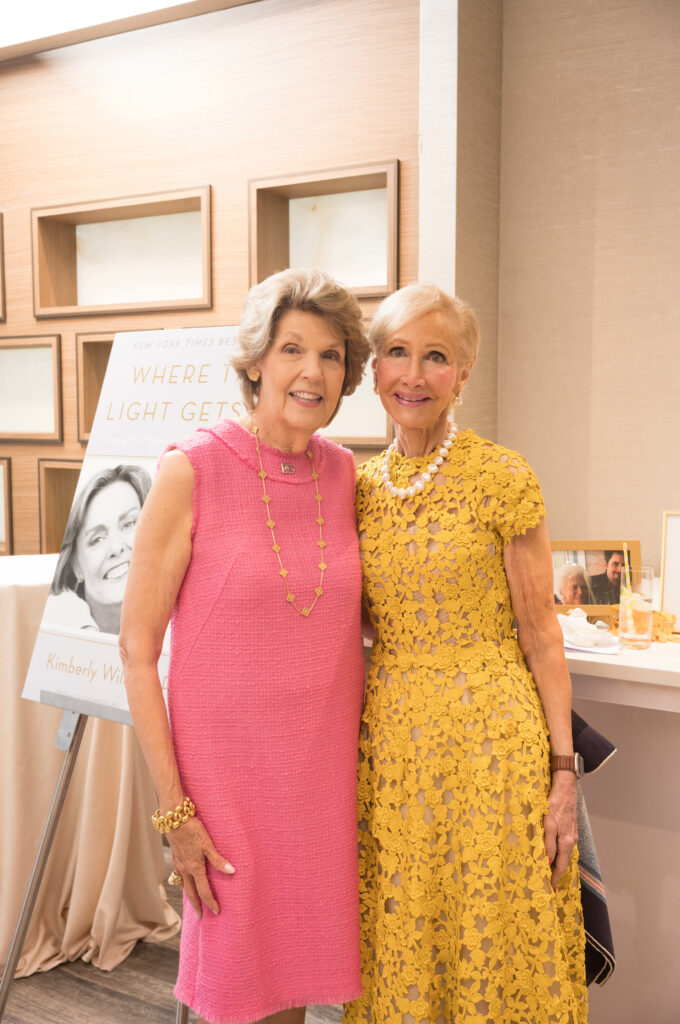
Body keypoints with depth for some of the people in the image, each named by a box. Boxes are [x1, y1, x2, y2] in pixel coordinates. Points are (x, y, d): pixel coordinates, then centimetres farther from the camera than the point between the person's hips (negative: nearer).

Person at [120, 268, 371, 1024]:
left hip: (326, 766, 4)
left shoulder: (342, 474, 1)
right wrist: (173, 810, -12)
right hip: (227, 769, -4)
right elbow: (137, 650, -10)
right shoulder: (192, 471, -13)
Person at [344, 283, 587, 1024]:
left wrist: (563, 770, -7)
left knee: (491, 943, 10)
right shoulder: (359, 487, 5)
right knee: (399, 952, 16)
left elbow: (540, 636, -5)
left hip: (489, 737, -4)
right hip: (390, 738, 4)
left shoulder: (503, 480, -8)